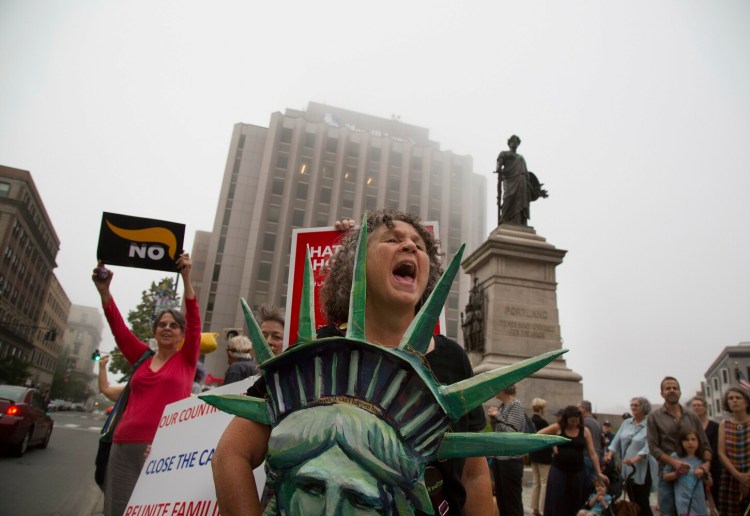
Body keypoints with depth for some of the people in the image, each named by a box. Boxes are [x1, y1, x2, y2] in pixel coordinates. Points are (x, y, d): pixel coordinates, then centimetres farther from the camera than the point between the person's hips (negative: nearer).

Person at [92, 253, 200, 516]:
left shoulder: (187, 359, 5)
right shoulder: (142, 358, 14)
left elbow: (194, 320, -7)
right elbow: (117, 325, 7)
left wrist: (186, 277, -16)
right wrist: (103, 290, -5)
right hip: (125, 445, 3)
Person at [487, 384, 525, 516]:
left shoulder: (516, 405, -12)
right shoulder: (502, 405, 10)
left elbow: (513, 433, -18)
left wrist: (498, 416, -16)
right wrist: (493, 419, -1)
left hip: (511, 459, -8)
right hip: (498, 458, 8)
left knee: (512, 500, 1)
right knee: (501, 499, 14)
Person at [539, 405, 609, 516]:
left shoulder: (585, 431, 0)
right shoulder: (558, 427, -4)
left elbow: (592, 453, 0)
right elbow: (538, 434, -2)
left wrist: (599, 473, -3)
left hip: (578, 471, 2)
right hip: (558, 470, -1)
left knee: (576, 504, 9)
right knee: (557, 504, 3)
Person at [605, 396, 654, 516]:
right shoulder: (626, 423, 9)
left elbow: (648, 447, -20)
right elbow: (617, 440, 8)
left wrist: (635, 459, -31)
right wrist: (610, 455, -5)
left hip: (642, 469, -6)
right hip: (627, 468, 6)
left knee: (642, 502, 1)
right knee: (633, 501, 14)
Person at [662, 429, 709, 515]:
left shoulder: (701, 459, 5)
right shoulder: (675, 457, -5)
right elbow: (665, 477, 0)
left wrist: (704, 475, -7)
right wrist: (677, 473, -15)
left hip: (699, 500, 4)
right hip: (683, 500, -4)